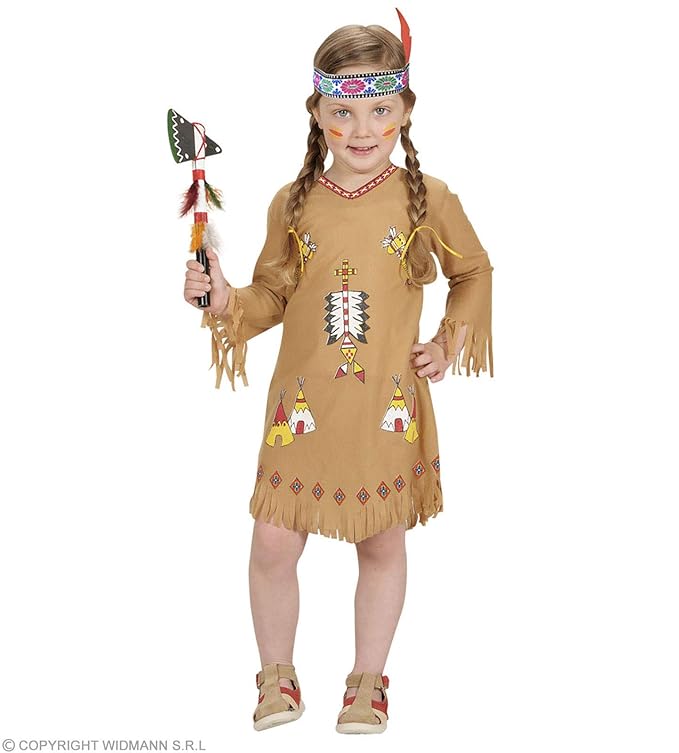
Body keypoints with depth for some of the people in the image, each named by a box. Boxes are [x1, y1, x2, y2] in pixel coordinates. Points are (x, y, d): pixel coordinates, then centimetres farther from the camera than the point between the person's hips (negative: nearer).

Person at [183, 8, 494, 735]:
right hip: (303, 404, 1)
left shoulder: (427, 200, -4)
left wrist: (448, 344, 2)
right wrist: (224, 299, -10)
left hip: (388, 405, -1)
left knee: (382, 544, 12)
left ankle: (368, 681, 32)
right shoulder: (293, 203, -1)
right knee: (273, 543, 1)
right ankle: (277, 675, 26)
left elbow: (473, 272, 11)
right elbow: (273, 294, 8)